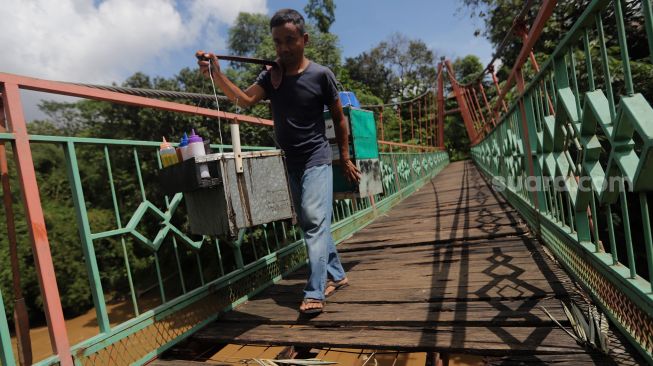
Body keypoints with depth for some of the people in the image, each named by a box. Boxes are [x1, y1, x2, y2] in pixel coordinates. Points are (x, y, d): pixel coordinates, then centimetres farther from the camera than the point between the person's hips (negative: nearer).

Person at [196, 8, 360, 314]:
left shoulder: (321, 75, -8)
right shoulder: (270, 76, 2)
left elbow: (339, 119, -1)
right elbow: (245, 99, -15)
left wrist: (345, 159, 1)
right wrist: (216, 74, -30)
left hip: (316, 159, -5)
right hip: (288, 162, 5)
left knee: (314, 220, -15)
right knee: (310, 223, 12)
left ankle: (314, 293, -11)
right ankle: (336, 275, 28)